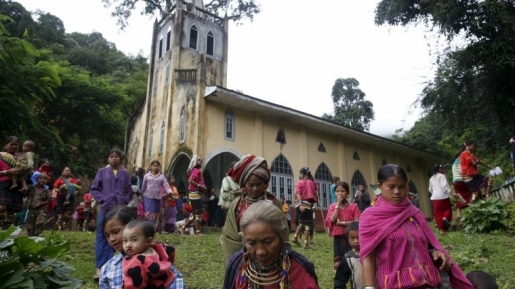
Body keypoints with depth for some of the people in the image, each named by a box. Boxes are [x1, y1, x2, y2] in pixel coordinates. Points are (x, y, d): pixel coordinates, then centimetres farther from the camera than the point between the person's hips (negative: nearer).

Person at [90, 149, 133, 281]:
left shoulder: (124, 174, 7)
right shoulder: (102, 172, 4)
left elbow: (129, 191, 11)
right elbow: (93, 189, 5)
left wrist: (125, 201, -3)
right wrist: (102, 199, -7)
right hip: (105, 209, -2)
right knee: (102, 238, 0)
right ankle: (99, 267, 2)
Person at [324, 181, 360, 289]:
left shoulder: (353, 206, 0)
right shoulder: (333, 206, 5)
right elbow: (332, 220, -10)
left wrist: (341, 223, -13)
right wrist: (338, 204, -8)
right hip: (338, 238, 2)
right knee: (338, 264, 6)